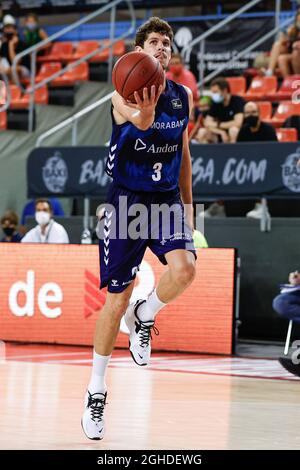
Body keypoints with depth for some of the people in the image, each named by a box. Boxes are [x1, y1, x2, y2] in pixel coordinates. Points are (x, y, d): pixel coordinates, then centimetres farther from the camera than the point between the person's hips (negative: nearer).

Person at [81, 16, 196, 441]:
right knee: (116, 299, 0)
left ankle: (144, 316, 7)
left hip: (167, 199, 4)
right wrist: (143, 113, -59)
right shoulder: (123, 94, -10)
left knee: (184, 268, -26)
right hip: (126, 200, -4)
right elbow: (139, 121, -35)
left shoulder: (183, 96, 7)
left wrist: (187, 206, 17)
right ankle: (96, 389, 15)